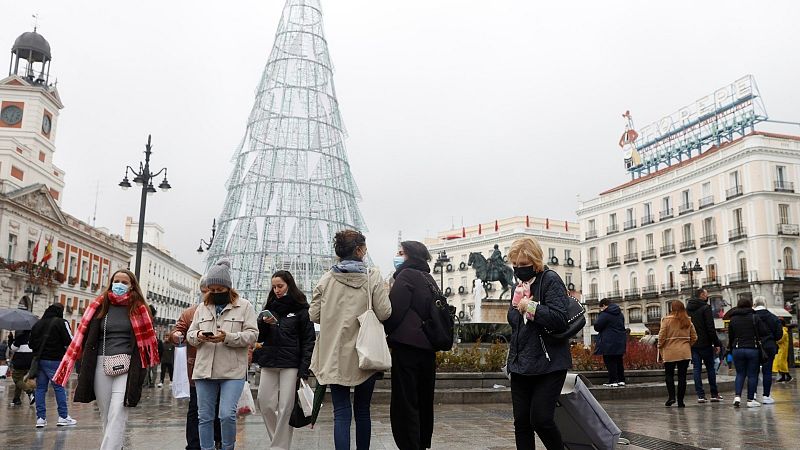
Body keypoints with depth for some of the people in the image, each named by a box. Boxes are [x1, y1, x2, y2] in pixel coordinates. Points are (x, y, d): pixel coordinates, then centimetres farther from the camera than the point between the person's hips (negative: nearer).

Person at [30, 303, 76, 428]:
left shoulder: (37, 324, 12)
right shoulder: (61, 322, -7)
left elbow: (30, 343, 17)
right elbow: (70, 342, -12)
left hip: (39, 360, 6)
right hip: (54, 360, -6)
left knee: (40, 388, 9)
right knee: (59, 387, 0)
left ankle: (40, 418, 8)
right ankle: (63, 416, 2)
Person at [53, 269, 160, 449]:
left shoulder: (138, 308, 4)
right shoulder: (100, 306, 10)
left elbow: (144, 340, 1)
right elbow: (89, 339, 8)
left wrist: (138, 371, -8)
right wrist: (85, 371, 0)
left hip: (126, 366, -3)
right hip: (102, 365, 3)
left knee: (117, 414, -12)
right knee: (105, 414, 11)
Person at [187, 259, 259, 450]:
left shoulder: (244, 306, 2)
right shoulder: (202, 307, 14)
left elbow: (252, 334, -5)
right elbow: (189, 334, 16)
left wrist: (228, 337, -20)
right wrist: (198, 336, -8)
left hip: (232, 371, -4)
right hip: (204, 370, 4)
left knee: (227, 415, -10)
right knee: (204, 417, 9)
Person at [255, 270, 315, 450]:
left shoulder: (301, 309, 0)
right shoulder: (269, 307, 15)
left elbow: (309, 340, -3)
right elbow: (259, 337, 14)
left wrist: (304, 369, -12)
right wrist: (263, 323, -8)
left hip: (291, 364, -5)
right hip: (269, 363, 5)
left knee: (286, 408, -4)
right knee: (265, 405, 5)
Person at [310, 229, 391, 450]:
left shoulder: (326, 279, -1)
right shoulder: (373, 277, -7)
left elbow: (314, 315, 0)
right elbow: (384, 313, -11)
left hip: (335, 356, 1)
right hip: (365, 355, 0)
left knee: (341, 413, 2)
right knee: (362, 410, 15)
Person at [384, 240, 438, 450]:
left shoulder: (406, 275, -8)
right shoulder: (429, 279, 16)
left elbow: (394, 311, -14)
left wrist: (385, 332, 2)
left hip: (407, 347, -8)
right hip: (428, 348, 8)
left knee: (404, 404, -5)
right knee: (423, 403, 16)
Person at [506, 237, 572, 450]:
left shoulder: (550, 280, -8)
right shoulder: (519, 285, 14)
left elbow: (560, 319, -20)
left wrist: (530, 306, -17)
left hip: (548, 364, -7)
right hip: (521, 364, 7)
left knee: (541, 419, -9)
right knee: (521, 422, 7)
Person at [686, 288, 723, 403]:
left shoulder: (688, 309, 10)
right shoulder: (705, 308, -9)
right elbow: (711, 328, -13)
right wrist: (717, 344, -9)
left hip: (692, 344, 5)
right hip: (705, 344, -5)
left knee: (696, 369, 4)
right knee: (710, 368, 7)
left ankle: (700, 395, 2)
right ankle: (714, 394, 12)